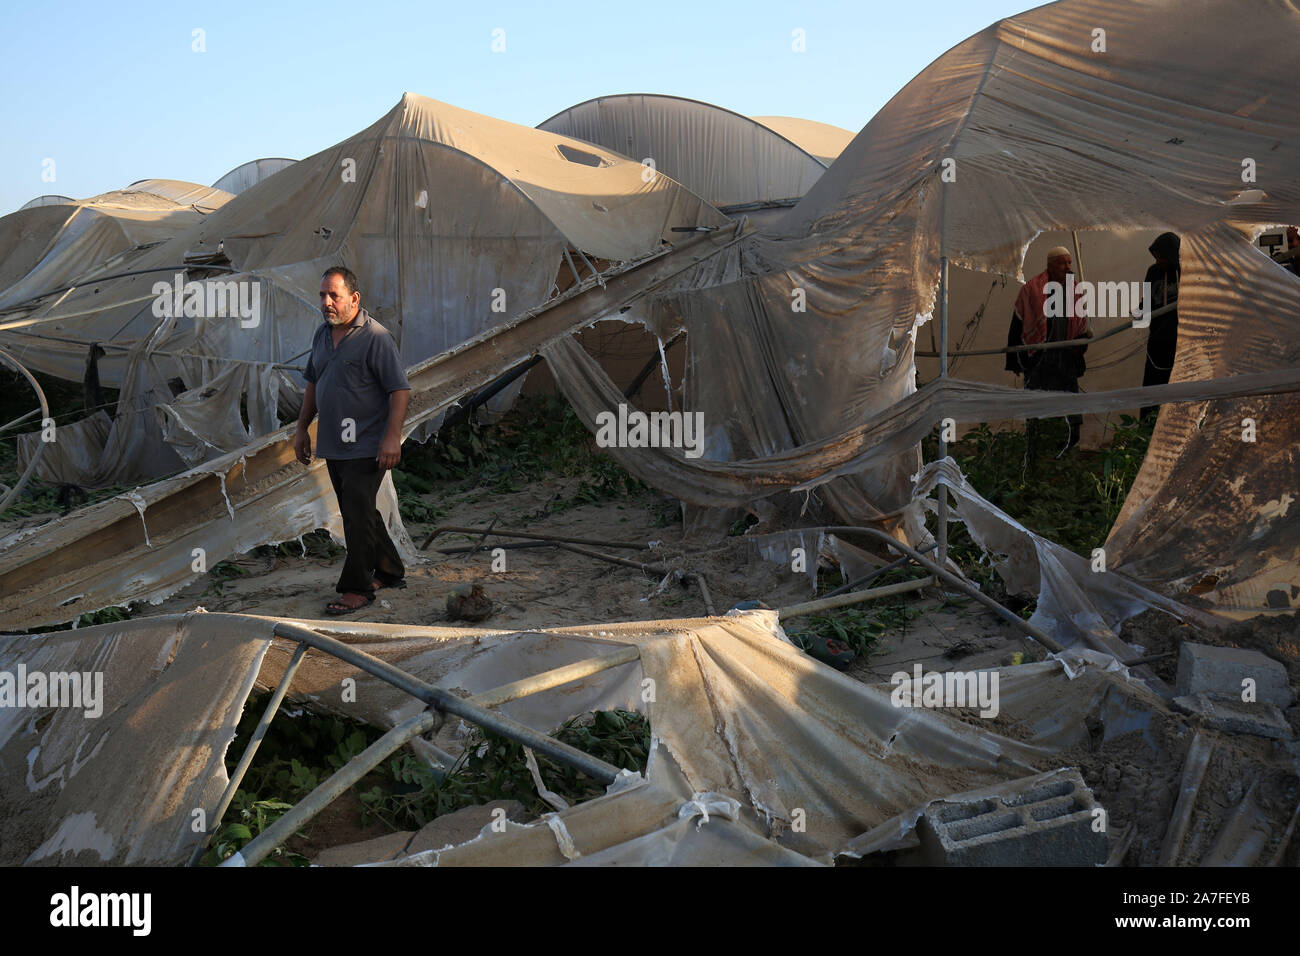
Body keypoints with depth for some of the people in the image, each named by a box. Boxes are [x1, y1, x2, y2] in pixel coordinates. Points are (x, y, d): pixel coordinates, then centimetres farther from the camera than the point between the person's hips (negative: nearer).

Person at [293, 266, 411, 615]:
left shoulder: (376, 337, -13)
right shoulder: (322, 335, 11)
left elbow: (400, 390, -16)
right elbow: (313, 384, 22)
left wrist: (392, 436, -23)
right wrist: (301, 429, 20)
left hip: (366, 446, -8)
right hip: (332, 444, 8)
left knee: (357, 513, -7)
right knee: (358, 511, 15)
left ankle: (357, 588, 2)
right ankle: (389, 571, 29)